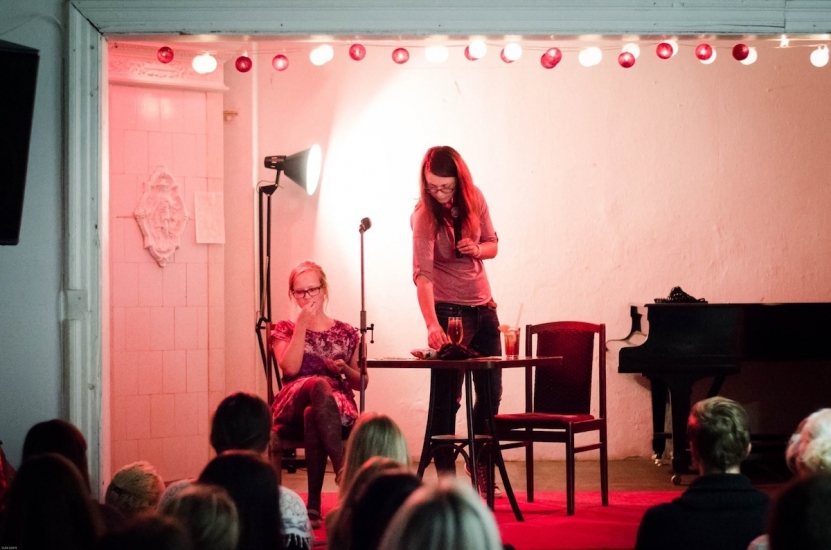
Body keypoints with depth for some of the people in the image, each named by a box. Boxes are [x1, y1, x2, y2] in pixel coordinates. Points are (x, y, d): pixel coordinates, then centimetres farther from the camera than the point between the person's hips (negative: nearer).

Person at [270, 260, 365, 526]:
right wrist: (302, 324, -8)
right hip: (295, 402, -1)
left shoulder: (346, 333, 18)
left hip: (338, 405, 1)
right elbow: (291, 368, -7)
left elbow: (360, 383, 22)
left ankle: (314, 503, -44)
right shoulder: (284, 330, 14)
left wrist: (345, 369, -1)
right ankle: (345, 472, -51)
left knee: (313, 415, -41)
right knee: (319, 384, -41)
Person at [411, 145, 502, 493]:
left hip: (483, 307, 6)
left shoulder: (474, 200, -4)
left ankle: (479, 474, 27)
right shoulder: (425, 216, -19)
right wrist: (431, 323, -43)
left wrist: (478, 249, -15)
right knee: (446, 397, -4)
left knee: (491, 393, 11)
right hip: (449, 309, -6)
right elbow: (423, 273, -30)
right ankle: (445, 479, 2)